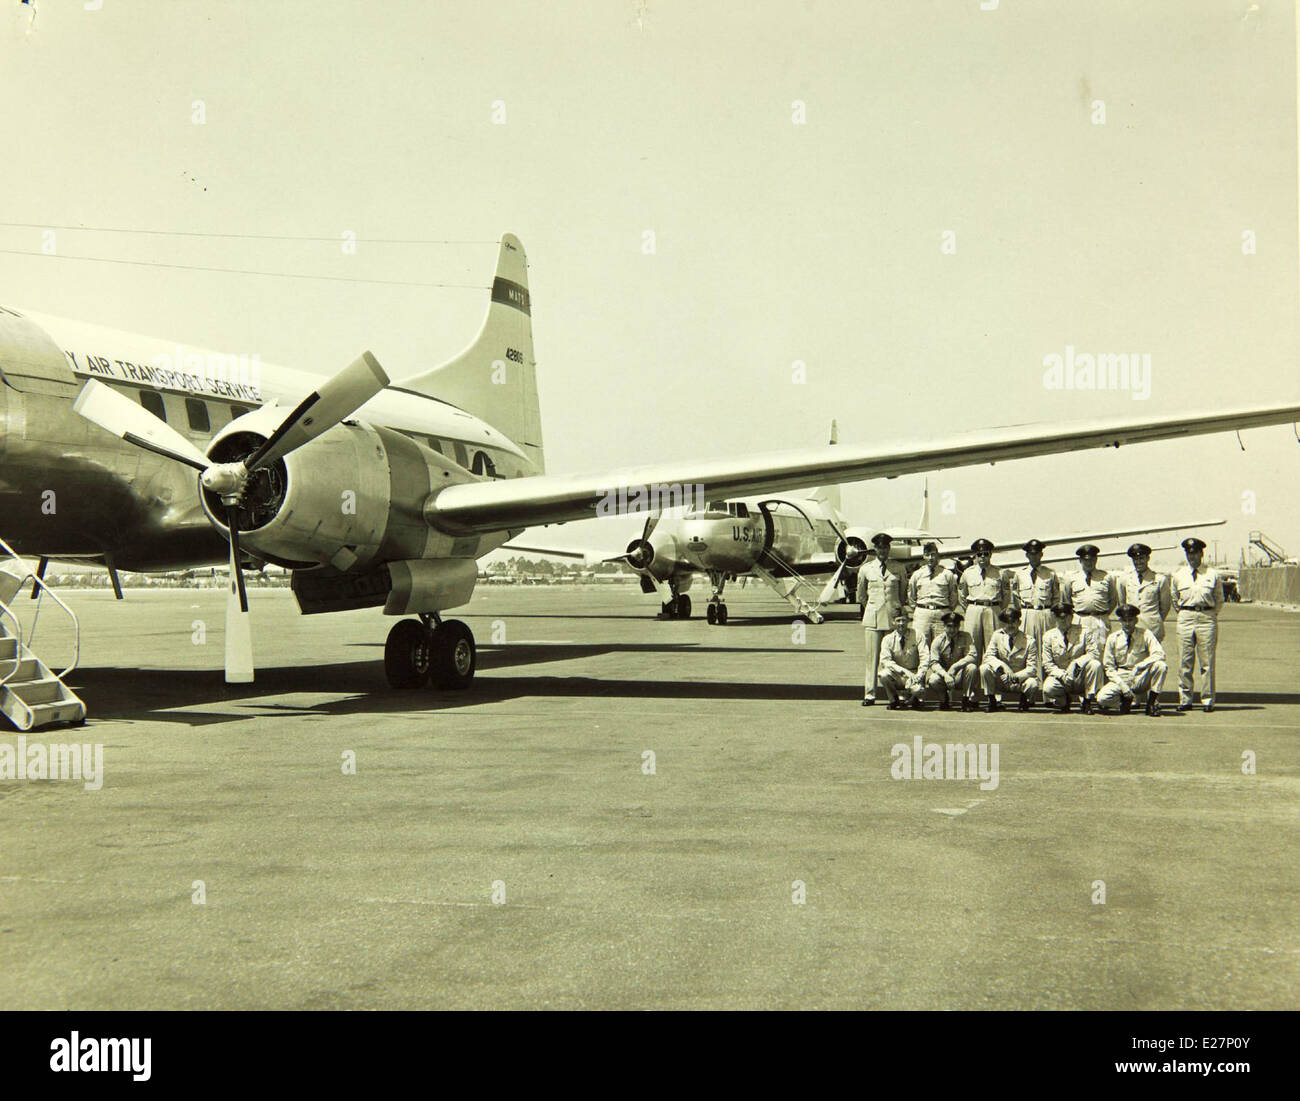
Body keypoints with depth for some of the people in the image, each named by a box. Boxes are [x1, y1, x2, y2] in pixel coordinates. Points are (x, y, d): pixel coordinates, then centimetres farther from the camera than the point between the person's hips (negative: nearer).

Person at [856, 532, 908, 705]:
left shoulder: (898, 569, 7)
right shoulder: (866, 569, 8)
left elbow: (903, 593, 19)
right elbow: (861, 595, 19)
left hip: (893, 616, 0)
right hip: (872, 618, 0)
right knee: (872, 656, -2)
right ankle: (870, 694, 1)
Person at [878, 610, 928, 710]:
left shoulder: (917, 635, -3)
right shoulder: (888, 639, -4)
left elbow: (925, 657, -8)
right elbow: (885, 661, -14)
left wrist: (918, 675, -23)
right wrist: (904, 671, -26)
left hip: (914, 674, -1)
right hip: (896, 675, 1)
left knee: (918, 690, -34)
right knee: (884, 674, -32)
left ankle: (914, 698, 8)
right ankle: (894, 701, -2)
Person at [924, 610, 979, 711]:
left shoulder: (966, 637, -5)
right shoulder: (938, 640, -5)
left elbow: (972, 656, -16)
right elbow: (934, 663, -12)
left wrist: (954, 667, -28)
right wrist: (945, 675, -31)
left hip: (959, 675, 0)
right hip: (942, 671, 0)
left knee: (971, 667, -31)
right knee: (933, 680, -32)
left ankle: (967, 699, -13)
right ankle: (944, 698, 3)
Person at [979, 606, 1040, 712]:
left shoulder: (1029, 642, -10)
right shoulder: (997, 635, 0)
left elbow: (1032, 668, -13)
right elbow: (988, 656, -8)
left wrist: (1015, 677, -30)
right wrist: (1002, 667, -28)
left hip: (1020, 680, -2)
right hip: (1000, 680, 2)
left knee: (1032, 684, -34)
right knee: (984, 668, -25)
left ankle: (1024, 702, 4)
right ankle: (993, 702, -5)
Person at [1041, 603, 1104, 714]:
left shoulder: (1084, 632, 3)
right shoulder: (1049, 636, 5)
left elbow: (1095, 653, -9)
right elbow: (1047, 663, 0)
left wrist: (1077, 663, -25)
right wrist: (1062, 675, -18)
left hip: (1081, 678, 0)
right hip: (1059, 677, 0)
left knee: (1095, 664, -30)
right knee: (1048, 688, -33)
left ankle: (1088, 702, -14)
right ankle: (1064, 701, 5)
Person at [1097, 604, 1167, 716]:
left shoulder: (1145, 634, -3)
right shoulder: (1113, 639, 0)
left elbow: (1159, 654, -17)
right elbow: (1108, 667, 0)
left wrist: (1138, 666, -29)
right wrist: (1123, 686, -13)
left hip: (1141, 679, -1)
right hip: (1121, 678, 1)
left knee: (1160, 666, -31)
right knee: (1102, 699, -27)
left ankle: (1152, 704, -13)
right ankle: (1125, 699, 8)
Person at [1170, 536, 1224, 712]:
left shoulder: (1213, 574, 6)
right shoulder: (1178, 574, 10)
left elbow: (1219, 599, 15)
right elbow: (1174, 599, 21)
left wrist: (1211, 614, 9)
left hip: (1207, 617, -1)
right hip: (1185, 617, 2)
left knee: (1207, 662, -1)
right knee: (1184, 662, 1)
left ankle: (1208, 701, 5)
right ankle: (1185, 700, 7)